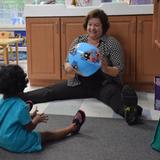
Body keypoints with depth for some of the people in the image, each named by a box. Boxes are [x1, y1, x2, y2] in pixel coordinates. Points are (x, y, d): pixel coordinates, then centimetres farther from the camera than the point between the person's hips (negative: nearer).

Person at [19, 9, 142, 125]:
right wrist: (72, 68, -19)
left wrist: (106, 69, -29)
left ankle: (129, 112, -66)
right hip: (79, 84, 5)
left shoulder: (112, 43, -3)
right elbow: (67, 66, 7)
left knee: (113, 95, -38)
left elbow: (119, 70, -7)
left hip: (104, 85, -4)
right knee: (51, 91, -11)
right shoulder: (78, 41, 7)